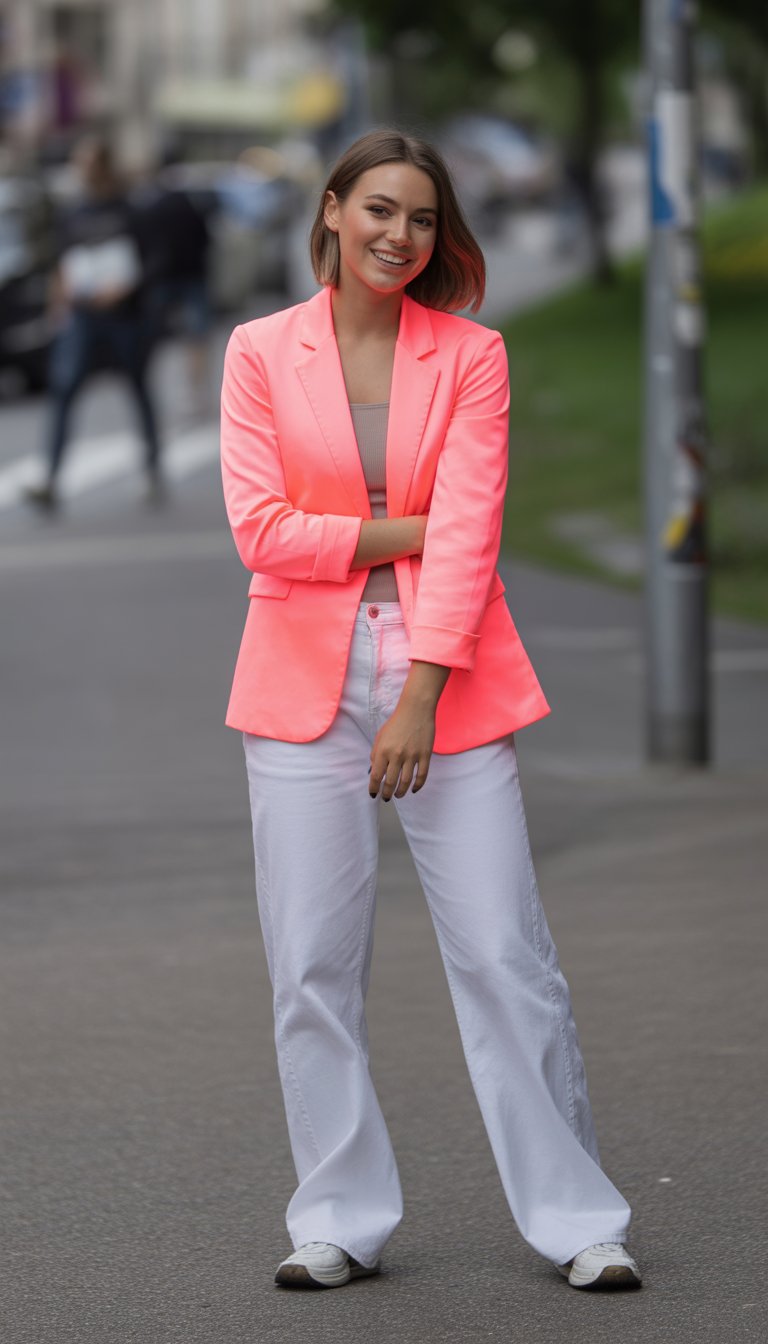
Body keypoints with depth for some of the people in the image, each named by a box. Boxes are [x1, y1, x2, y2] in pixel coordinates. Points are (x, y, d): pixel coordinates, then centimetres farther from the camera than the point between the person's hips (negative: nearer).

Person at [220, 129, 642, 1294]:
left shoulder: (471, 356, 3)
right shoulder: (261, 353, 5)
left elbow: (468, 538, -6)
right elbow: (262, 530, -4)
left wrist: (422, 700, -15)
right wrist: (409, 532, -8)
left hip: (447, 681, -1)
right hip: (306, 684, 1)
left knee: (505, 957, -4)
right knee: (313, 967, 1)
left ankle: (576, 1220, 4)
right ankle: (341, 1221, 11)